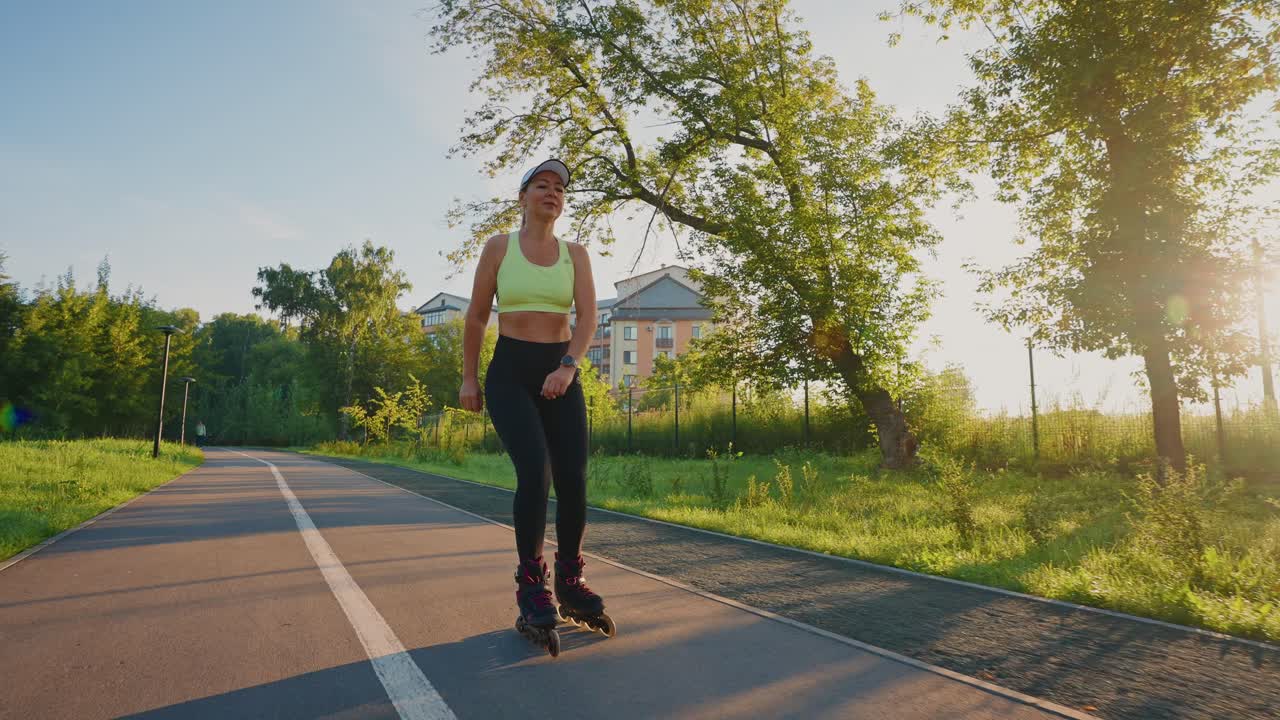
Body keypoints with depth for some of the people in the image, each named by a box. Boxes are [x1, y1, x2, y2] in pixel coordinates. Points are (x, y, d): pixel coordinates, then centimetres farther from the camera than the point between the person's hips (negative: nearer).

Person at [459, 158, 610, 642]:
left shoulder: (575, 254, 7)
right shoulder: (499, 247, 3)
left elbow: (588, 316, -5)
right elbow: (477, 317, 7)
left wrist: (568, 366, -20)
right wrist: (468, 378, 5)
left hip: (561, 374, 3)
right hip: (509, 373, -2)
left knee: (573, 480, -3)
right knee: (535, 472, -20)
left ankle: (569, 581, 17)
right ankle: (530, 582, -3)